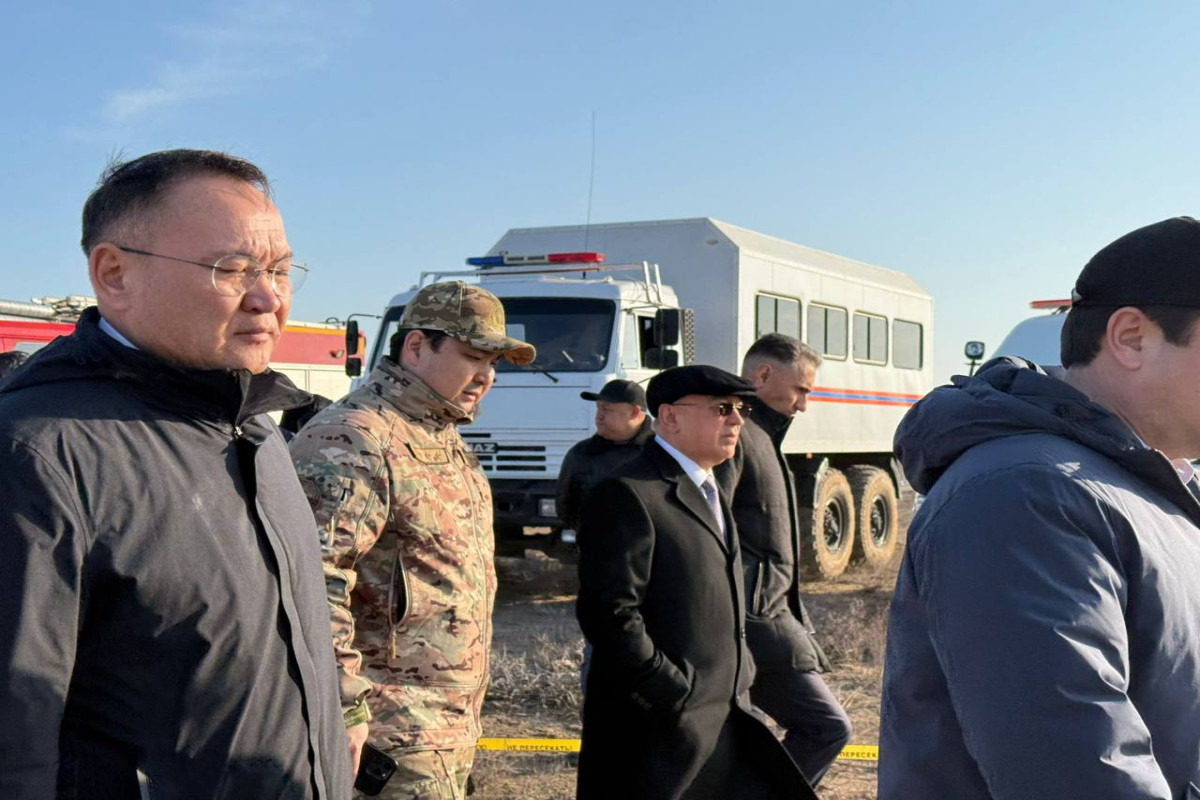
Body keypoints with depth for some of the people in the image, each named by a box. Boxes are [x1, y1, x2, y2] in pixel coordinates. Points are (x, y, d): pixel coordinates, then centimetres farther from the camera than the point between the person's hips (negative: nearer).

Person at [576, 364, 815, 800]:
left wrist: (737, 689, 15)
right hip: (660, 731, -9)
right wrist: (678, 695, -19)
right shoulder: (626, 495, -14)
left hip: (726, 725, 9)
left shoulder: (708, 492, 17)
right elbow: (609, 613, -22)